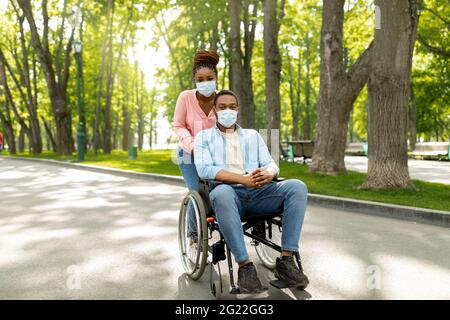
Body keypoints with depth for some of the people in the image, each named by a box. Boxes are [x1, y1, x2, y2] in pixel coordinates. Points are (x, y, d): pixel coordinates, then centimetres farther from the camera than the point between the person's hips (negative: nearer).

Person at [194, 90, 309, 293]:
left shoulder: (253, 135, 25)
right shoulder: (204, 136, 15)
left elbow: (271, 164, 13)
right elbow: (204, 170, -4)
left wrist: (269, 174, -16)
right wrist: (243, 179, -19)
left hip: (258, 193, 4)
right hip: (229, 192, -3)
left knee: (297, 187, -22)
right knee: (221, 194, -40)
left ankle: (286, 260, -23)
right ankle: (244, 266, -32)